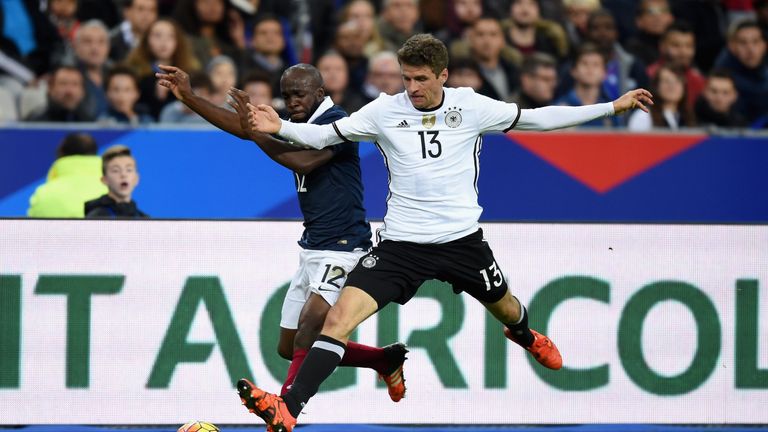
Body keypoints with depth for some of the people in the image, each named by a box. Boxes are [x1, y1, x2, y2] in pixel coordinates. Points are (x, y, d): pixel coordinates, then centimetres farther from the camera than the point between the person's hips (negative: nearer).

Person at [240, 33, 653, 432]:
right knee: (339, 316, -18)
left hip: (462, 238, 1)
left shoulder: (471, 106, -5)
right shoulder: (385, 111, -6)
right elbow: (323, 135, -3)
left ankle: (525, 335, 65)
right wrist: (280, 127, -24)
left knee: (503, 307, 24)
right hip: (402, 244, -1)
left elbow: (537, 118, 2)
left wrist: (612, 106, 2)